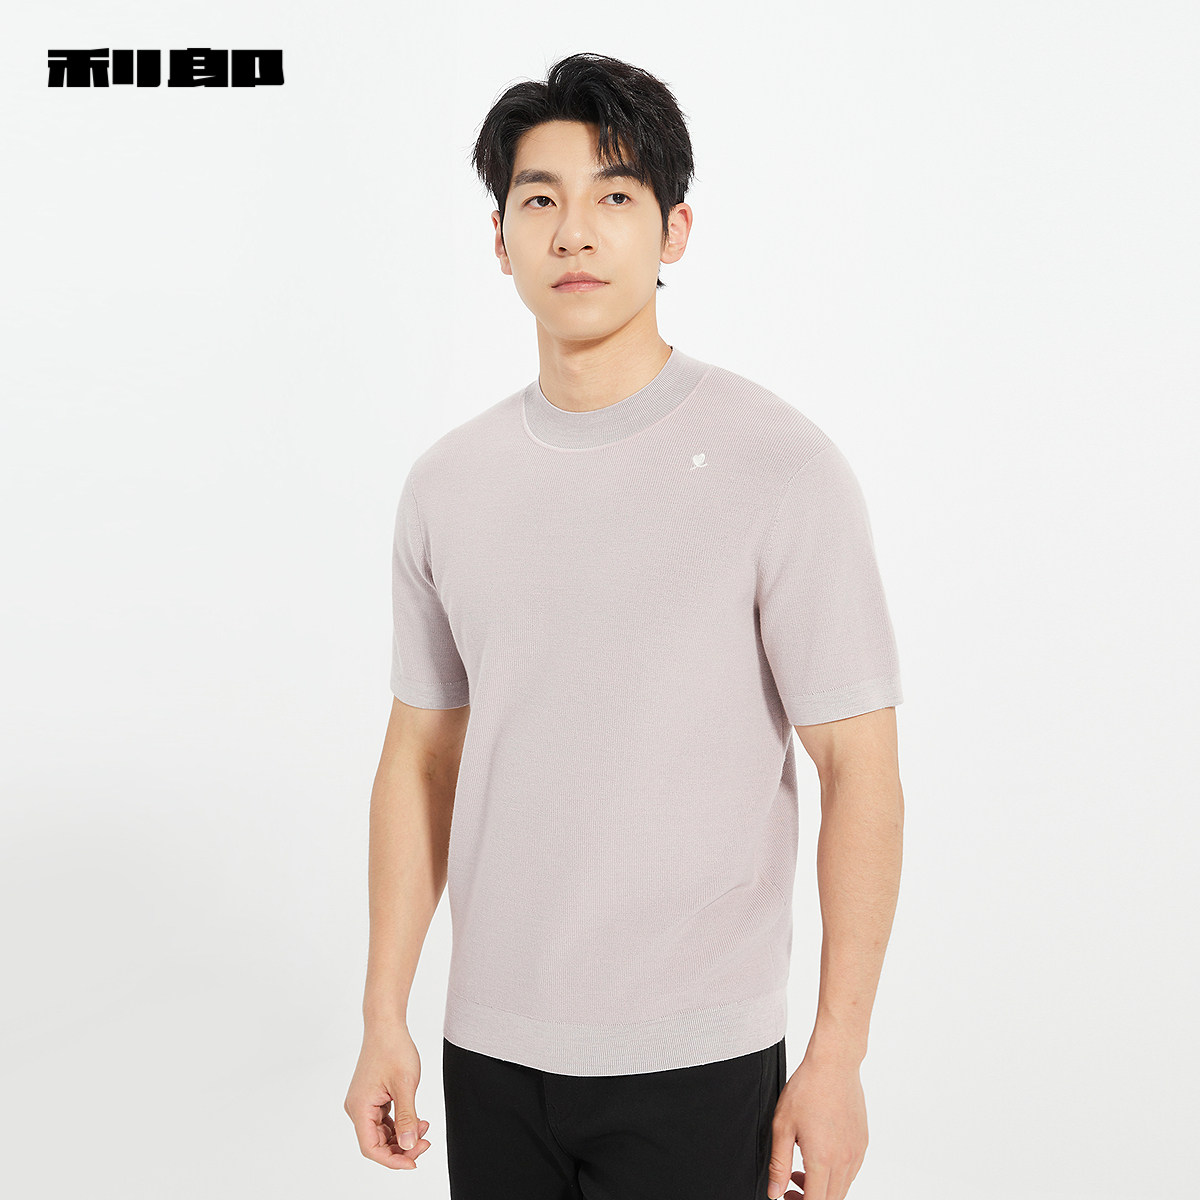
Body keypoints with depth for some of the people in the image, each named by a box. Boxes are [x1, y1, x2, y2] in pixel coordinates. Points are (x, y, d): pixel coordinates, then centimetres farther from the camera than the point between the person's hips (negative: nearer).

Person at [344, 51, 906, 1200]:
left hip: (696, 1061, -4)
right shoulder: (446, 482, 2)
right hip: (490, 1046, 4)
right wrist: (383, 1017, 7)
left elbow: (859, 768, -9)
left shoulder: (781, 467, -11)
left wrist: (836, 1058, -9)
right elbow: (421, 757, 8)